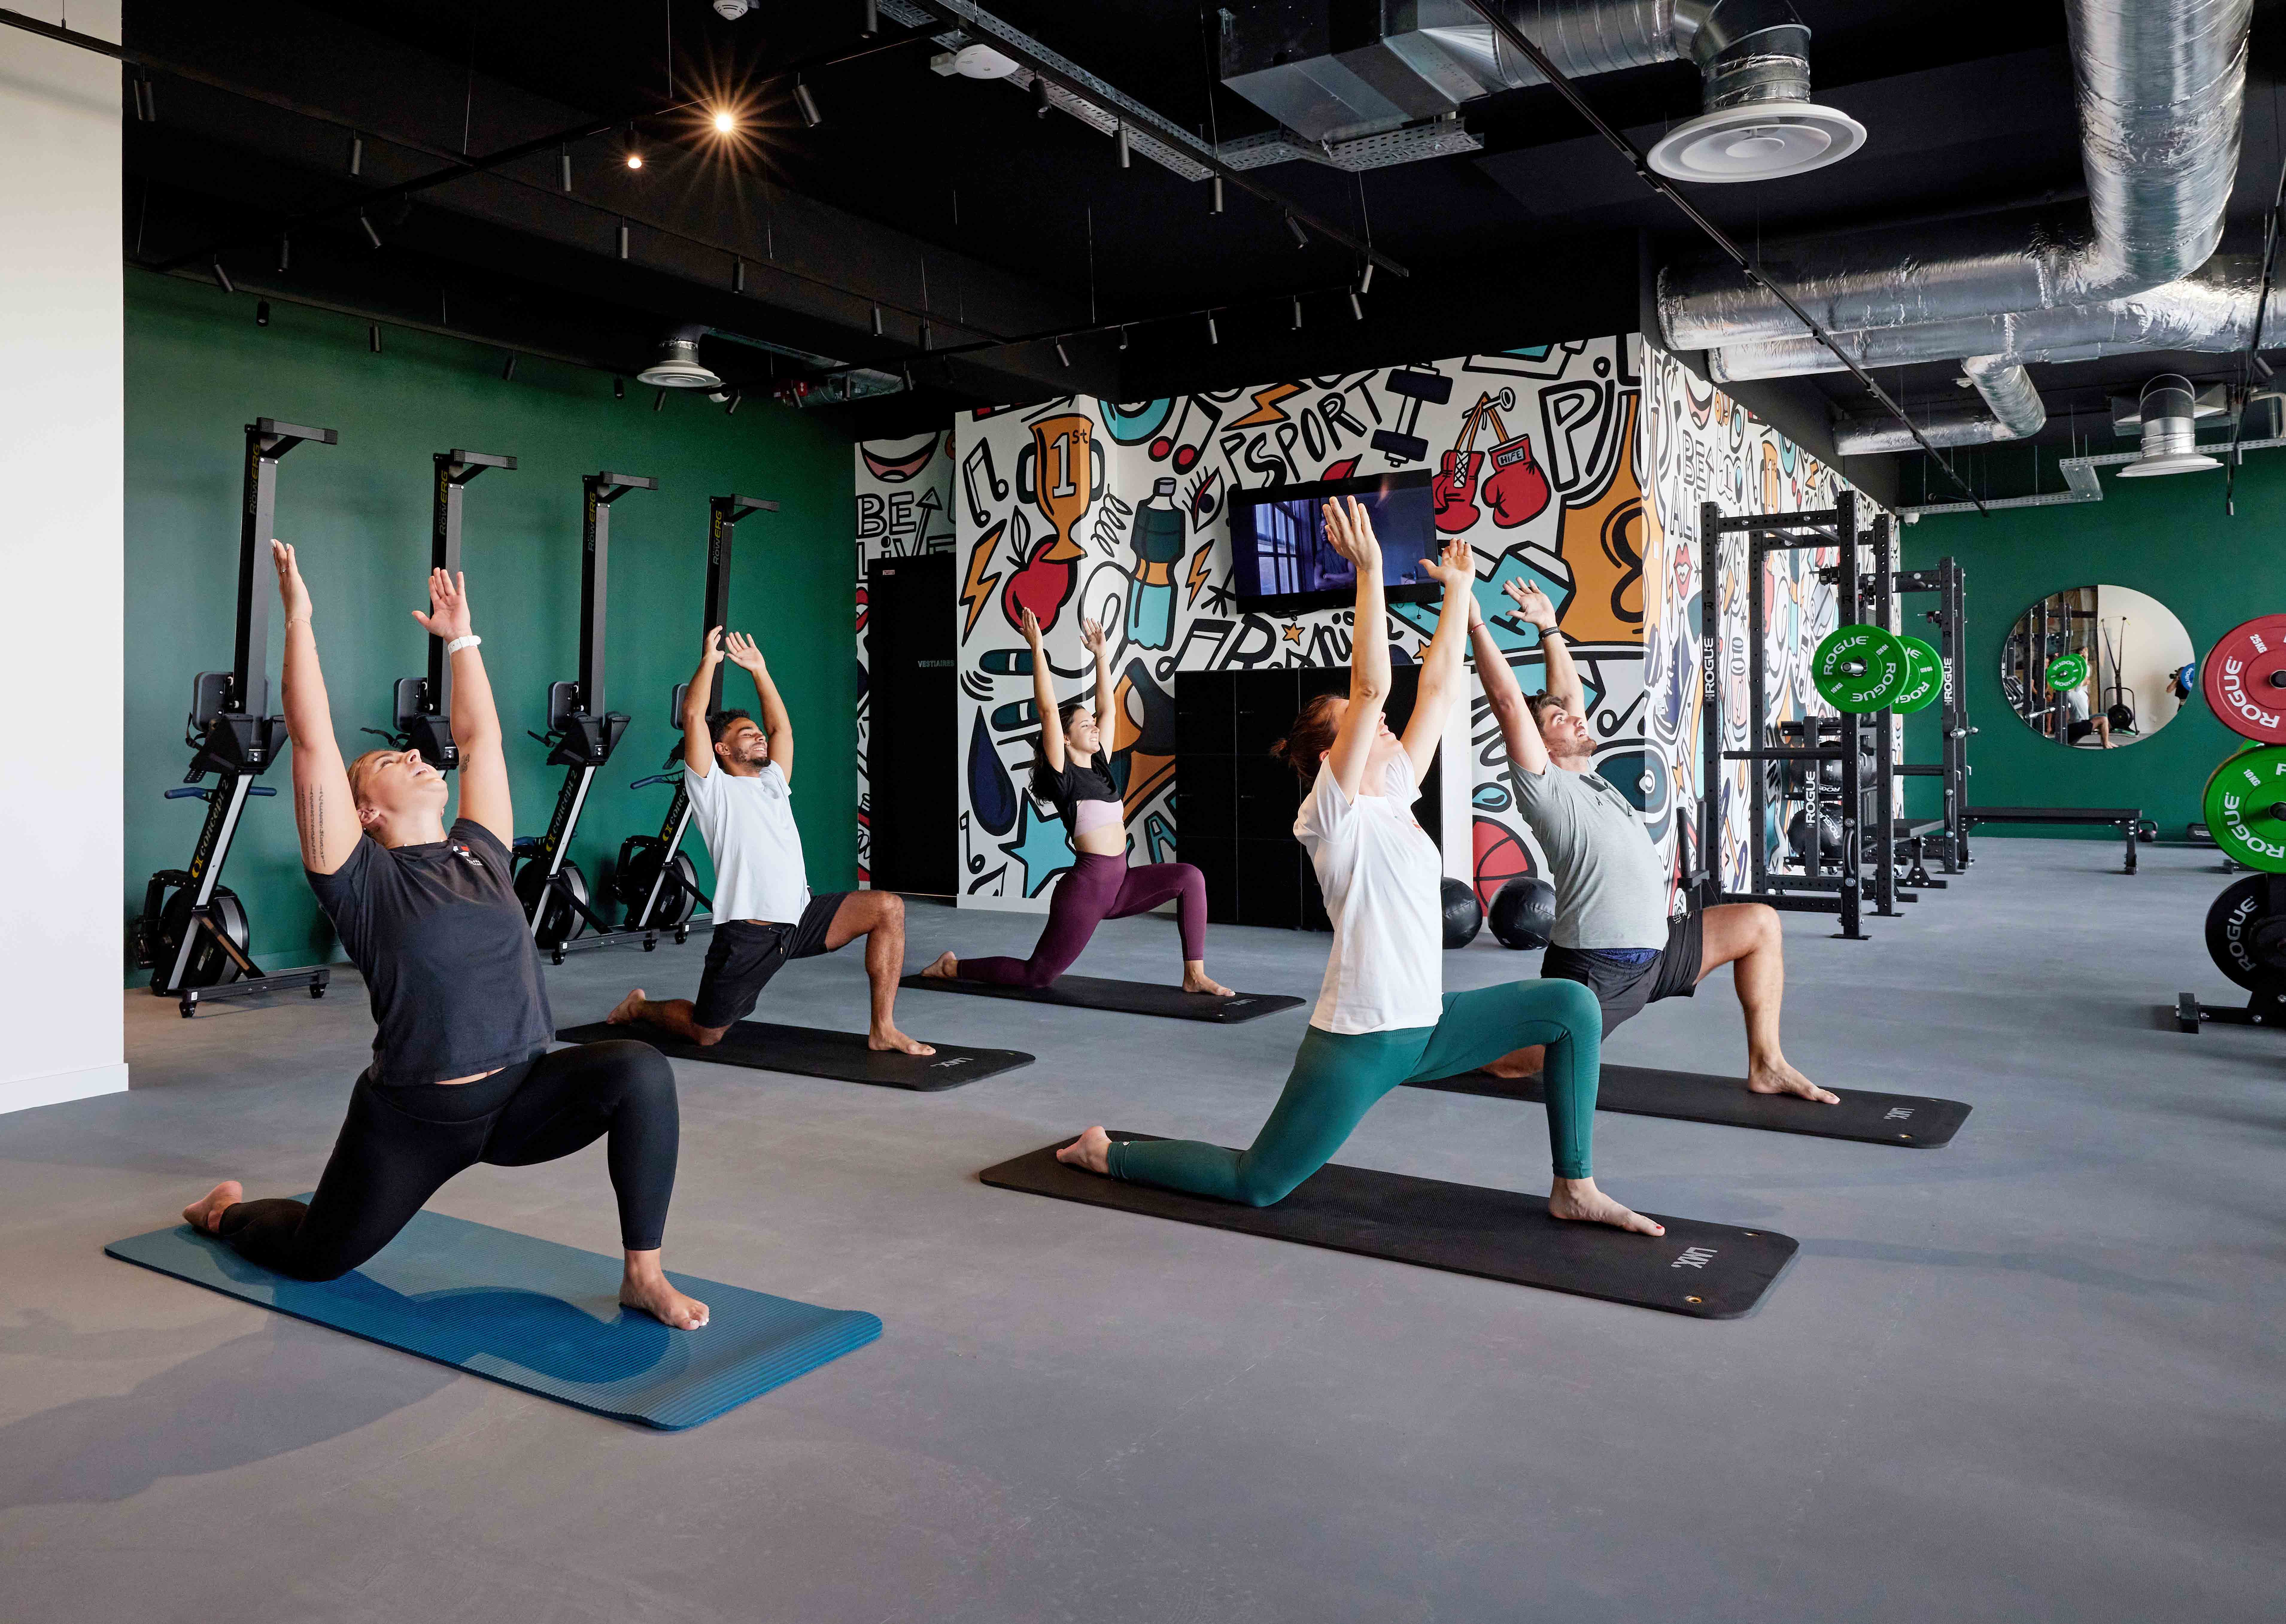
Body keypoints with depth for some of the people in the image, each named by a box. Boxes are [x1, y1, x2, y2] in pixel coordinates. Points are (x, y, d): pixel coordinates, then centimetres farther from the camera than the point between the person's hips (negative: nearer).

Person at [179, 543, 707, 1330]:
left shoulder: (479, 852, 7)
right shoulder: (364, 879, -7)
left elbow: (481, 736, 14)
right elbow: (315, 744, -14)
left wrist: (461, 637, 19)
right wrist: (299, 620, -10)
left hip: (521, 1095, 3)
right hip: (412, 1119, -3)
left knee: (640, 1070, -25)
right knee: (316, 1257, 14)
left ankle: (643, 1275, -16)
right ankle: (223, 1210, 51)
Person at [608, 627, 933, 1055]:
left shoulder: (773, 782, 21)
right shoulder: (713, 787, 2)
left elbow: (782, 728, 27)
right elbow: (693, 718, -8)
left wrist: (759, 670, 29)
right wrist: (709, 660, 0)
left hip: (800, 920, 6)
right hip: (747, 932, -6)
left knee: (888, 907, -13)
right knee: (704, 1034, 2)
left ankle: (883, 1030, -11)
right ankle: (641, 1006, 37)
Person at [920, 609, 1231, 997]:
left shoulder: (1100, 765, 12)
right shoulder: (1062, 774, -8)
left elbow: (1107, 707, 17)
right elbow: (1048, 709, -16)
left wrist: (1101, 654, 17)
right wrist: (1037, 649, -14)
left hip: (1119, 885, 7)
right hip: (1085, 885, -7)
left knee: (1190, 877, -9)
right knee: (1037, 974, -1)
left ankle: (1195, 975, -7)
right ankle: (952, 967, 21)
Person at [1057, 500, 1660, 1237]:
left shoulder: (1393, 792, 8)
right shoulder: (1333, 811, -13)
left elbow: (1438, 687, 11)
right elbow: (1370, 686, -25)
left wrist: (1459, 590, 14)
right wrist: (1369, 572, -27)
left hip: (1426, 1025, 8)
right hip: (1360, 1038, -8)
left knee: (1571, 1006, -2)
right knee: (1256, 1183, 1)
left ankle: (1574, 1189, 5)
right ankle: (1102, 1153, 23)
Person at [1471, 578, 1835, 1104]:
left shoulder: (1587, 777, 17)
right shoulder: (1545, 785, -8)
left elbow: (1570, 693, 23)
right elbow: (1508, 703, -17)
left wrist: (1550, 628, 27)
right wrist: (1476, 624, -16)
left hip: (1653, 952, 9)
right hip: (1592, 967, -9)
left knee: (1759, 924, 9)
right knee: (1514, 1063, -13)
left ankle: (1766, 1065, 8)